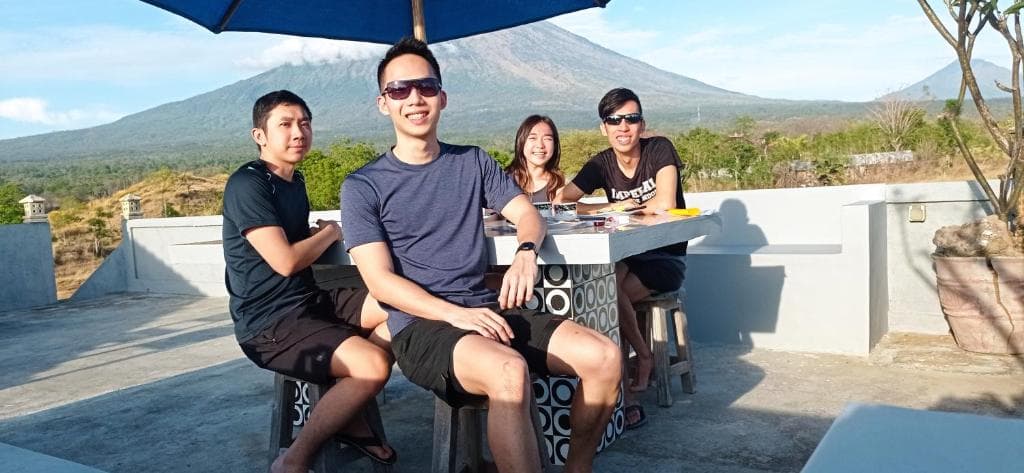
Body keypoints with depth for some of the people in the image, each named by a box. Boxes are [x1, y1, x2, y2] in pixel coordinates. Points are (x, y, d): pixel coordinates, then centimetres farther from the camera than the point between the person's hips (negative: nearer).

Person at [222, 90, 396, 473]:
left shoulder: (295, 181, 15)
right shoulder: (246, 185, -13)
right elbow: (285, 261, -19)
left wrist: (322, 235, 8)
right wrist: (330, 233, -2)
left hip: (312, 300, 9)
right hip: (268, 324, -9)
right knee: (372, 366, -28)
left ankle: (350, 418, 6)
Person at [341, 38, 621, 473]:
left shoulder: (473, 163, 15)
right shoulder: (362, 187, 1)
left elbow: (527, 214, 10)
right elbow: (381, 281, -7)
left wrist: (526, 253, -15)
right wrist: (455, 313, -21)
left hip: (488, 309, 5)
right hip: (420, 325, -5)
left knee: (604, 356, -14)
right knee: (508, 371, -36)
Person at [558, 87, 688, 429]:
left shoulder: (660, 149, -10)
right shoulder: (601, 164, 2)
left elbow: (665, 204, -23)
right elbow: (561, 202, -8)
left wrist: (625, 207, -8)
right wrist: (612, 208, -16)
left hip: (665, 258, -4)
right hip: (627, 256, 4)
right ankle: (643, 357, -10)